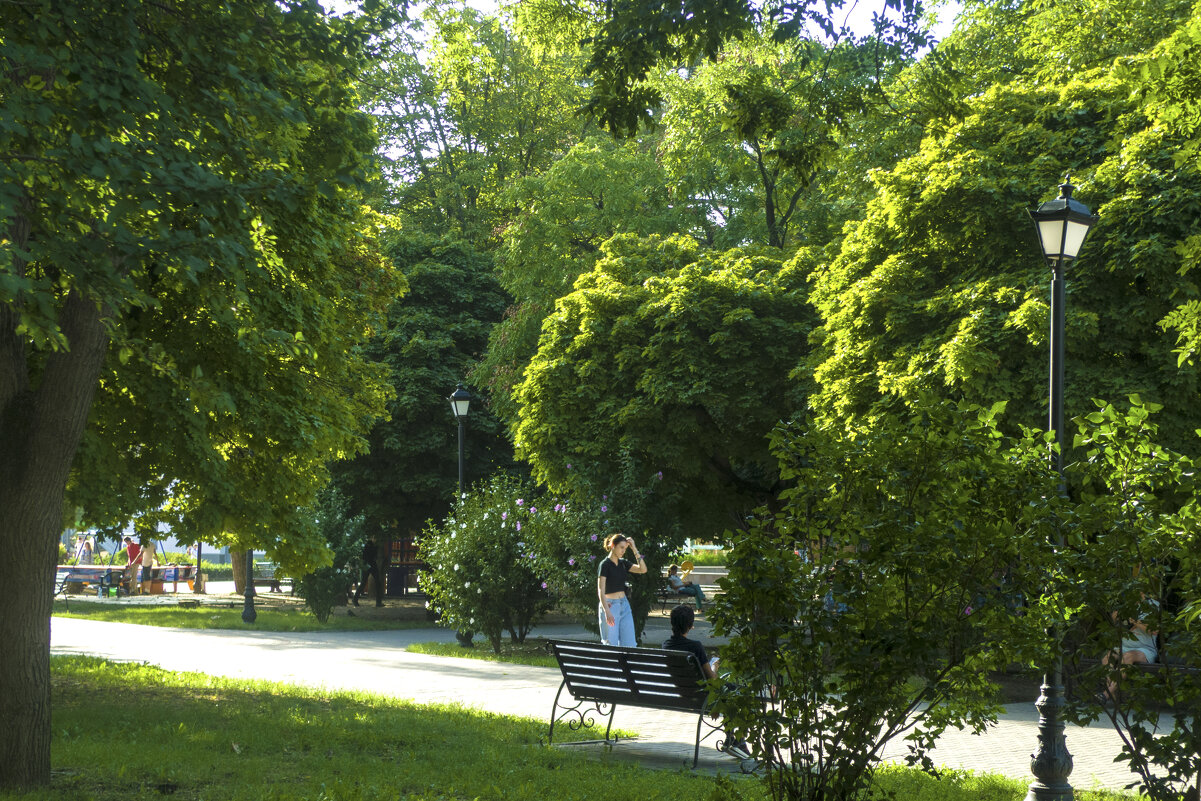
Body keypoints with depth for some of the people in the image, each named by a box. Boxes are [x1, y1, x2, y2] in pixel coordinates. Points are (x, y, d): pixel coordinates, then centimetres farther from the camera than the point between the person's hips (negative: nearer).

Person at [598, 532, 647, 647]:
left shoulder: (623, 563, 10)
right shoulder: (605, 564, -10)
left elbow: (643, 569, 3)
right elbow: (601, 591, -15)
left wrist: (634, 549, -2)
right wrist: (607, 612, -26)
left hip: (624, 605, 7)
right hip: (610, 605, -7)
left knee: (629, 644, 2)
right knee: (611, 645, -3)